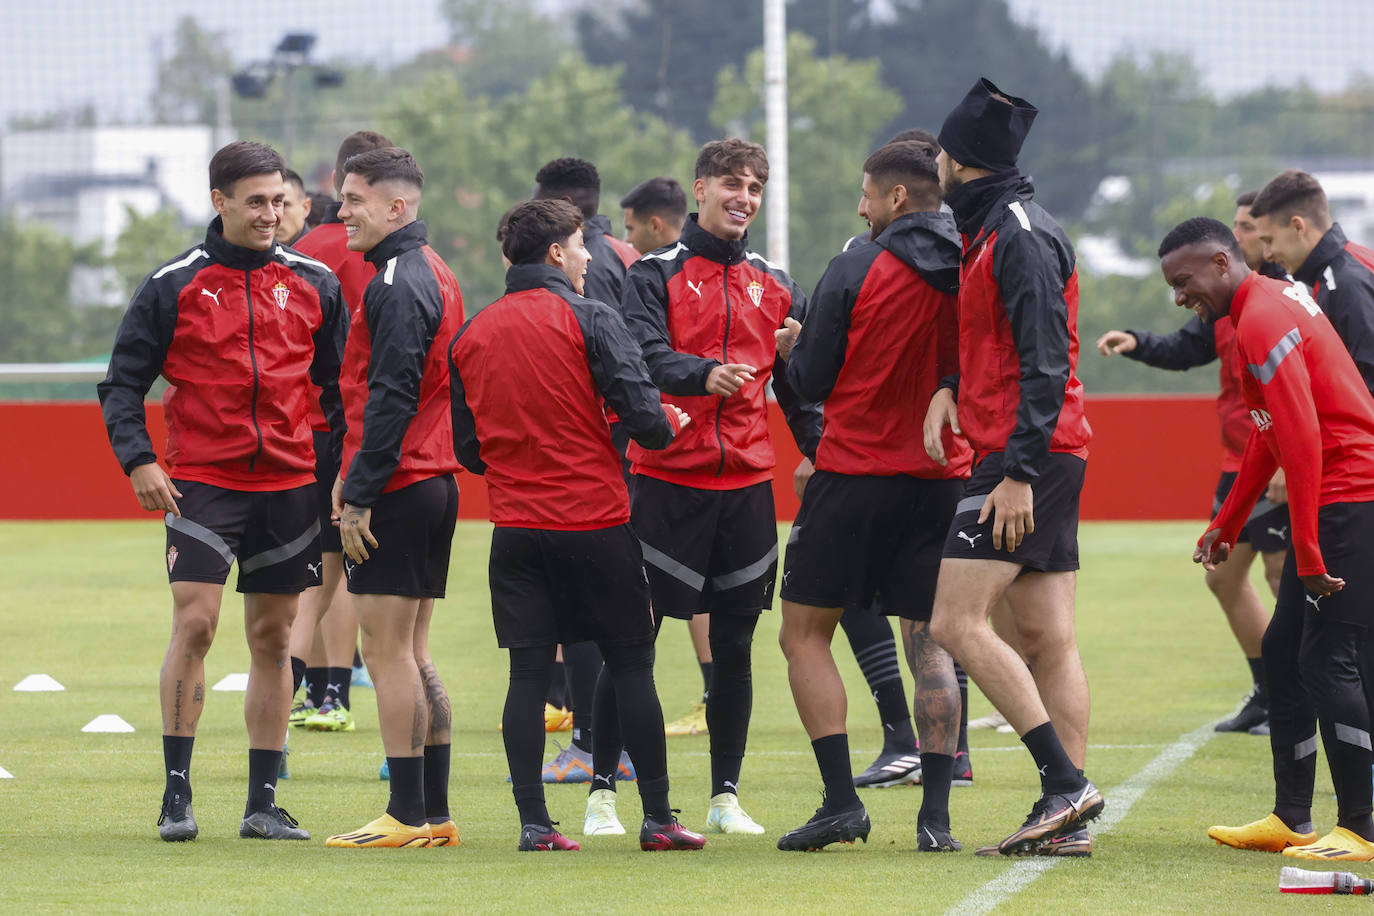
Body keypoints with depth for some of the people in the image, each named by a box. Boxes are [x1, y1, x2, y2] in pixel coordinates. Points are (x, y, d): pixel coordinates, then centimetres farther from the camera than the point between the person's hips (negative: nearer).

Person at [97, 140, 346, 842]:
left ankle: (263, 802, 11)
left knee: (273, 637, 6)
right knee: (194, 624, -13)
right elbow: (123, 382, 2)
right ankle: (176, 794, -6)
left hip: (290, 485, 3)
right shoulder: (174, 285, 0)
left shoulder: (315, 284, 7)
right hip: (202, 481, -3)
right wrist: (138, 460, -12)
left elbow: (340, 385, 13)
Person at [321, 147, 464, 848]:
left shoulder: (397, 284, -14)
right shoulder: (434, 274, 17)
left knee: (387, 652, -7)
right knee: (412, 655, 12)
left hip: (396, 490, -10)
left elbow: (391, 397, -20)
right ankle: (434, 812, 13)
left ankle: (408, 816, -7)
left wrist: (359, 494, -19)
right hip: (435, 482, 10)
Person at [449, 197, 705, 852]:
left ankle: (534, 823, 1)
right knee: (632, 667, 5)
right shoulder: (590, 320, -8)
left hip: (516, 528, 4)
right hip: (597, 523, -4)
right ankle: (658, 818, 7)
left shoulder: (470, 336, 7)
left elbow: (468, 449, 11)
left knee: (528, 675, 5)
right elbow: (644, 419, -13)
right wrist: (671, 422, 9)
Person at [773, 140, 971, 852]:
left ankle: (841, 799, -4)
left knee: (805, 634, 7)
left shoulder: (857, 271, -10)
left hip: (855, 473, -4)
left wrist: (792, 348, 15)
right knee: (930, 645, 8)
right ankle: (936, 814, -1)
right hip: (943, 479, 4)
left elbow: (811, 382, -5)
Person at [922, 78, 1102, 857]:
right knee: (1048, 639, 6)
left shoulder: (1020, 236, -13)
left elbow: (1045, 360, -19)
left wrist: (1020, 472, -22)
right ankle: (1070, 818, 4)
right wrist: (950, 389, 9)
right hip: (1050, 458, 10)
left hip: (1028, 456, -10)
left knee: (957, 623, -12)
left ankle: (1066, 782, -16)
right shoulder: (992, 229, 18)